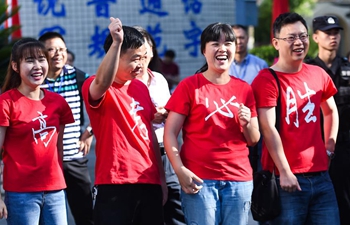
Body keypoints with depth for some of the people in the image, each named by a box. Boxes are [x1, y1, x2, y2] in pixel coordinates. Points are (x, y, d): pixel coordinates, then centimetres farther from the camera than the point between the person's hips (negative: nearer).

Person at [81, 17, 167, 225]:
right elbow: (103, 82, -34)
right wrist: (117, 42, -41)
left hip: (148, 181, 7)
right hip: (115, 184, -7)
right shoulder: (96, 87, -8)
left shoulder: (141, 88, 13)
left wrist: (161, 177, 17)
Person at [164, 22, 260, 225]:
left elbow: (254, 140, 14)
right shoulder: (189, 86, 0)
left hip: (239, 179, 3)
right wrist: (180, 170, -14)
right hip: (199, 179, -3)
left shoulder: (244, 89, 10)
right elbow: (170, 133, -3)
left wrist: (247, 124, -8)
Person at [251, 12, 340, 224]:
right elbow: (268, 129, -14)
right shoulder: (267, 79, -7)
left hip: (320, 175, 6)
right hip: (285, 178, -6)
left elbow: (331, 111, 29)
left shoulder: (318, 74, 11)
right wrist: (285, 172, -18)